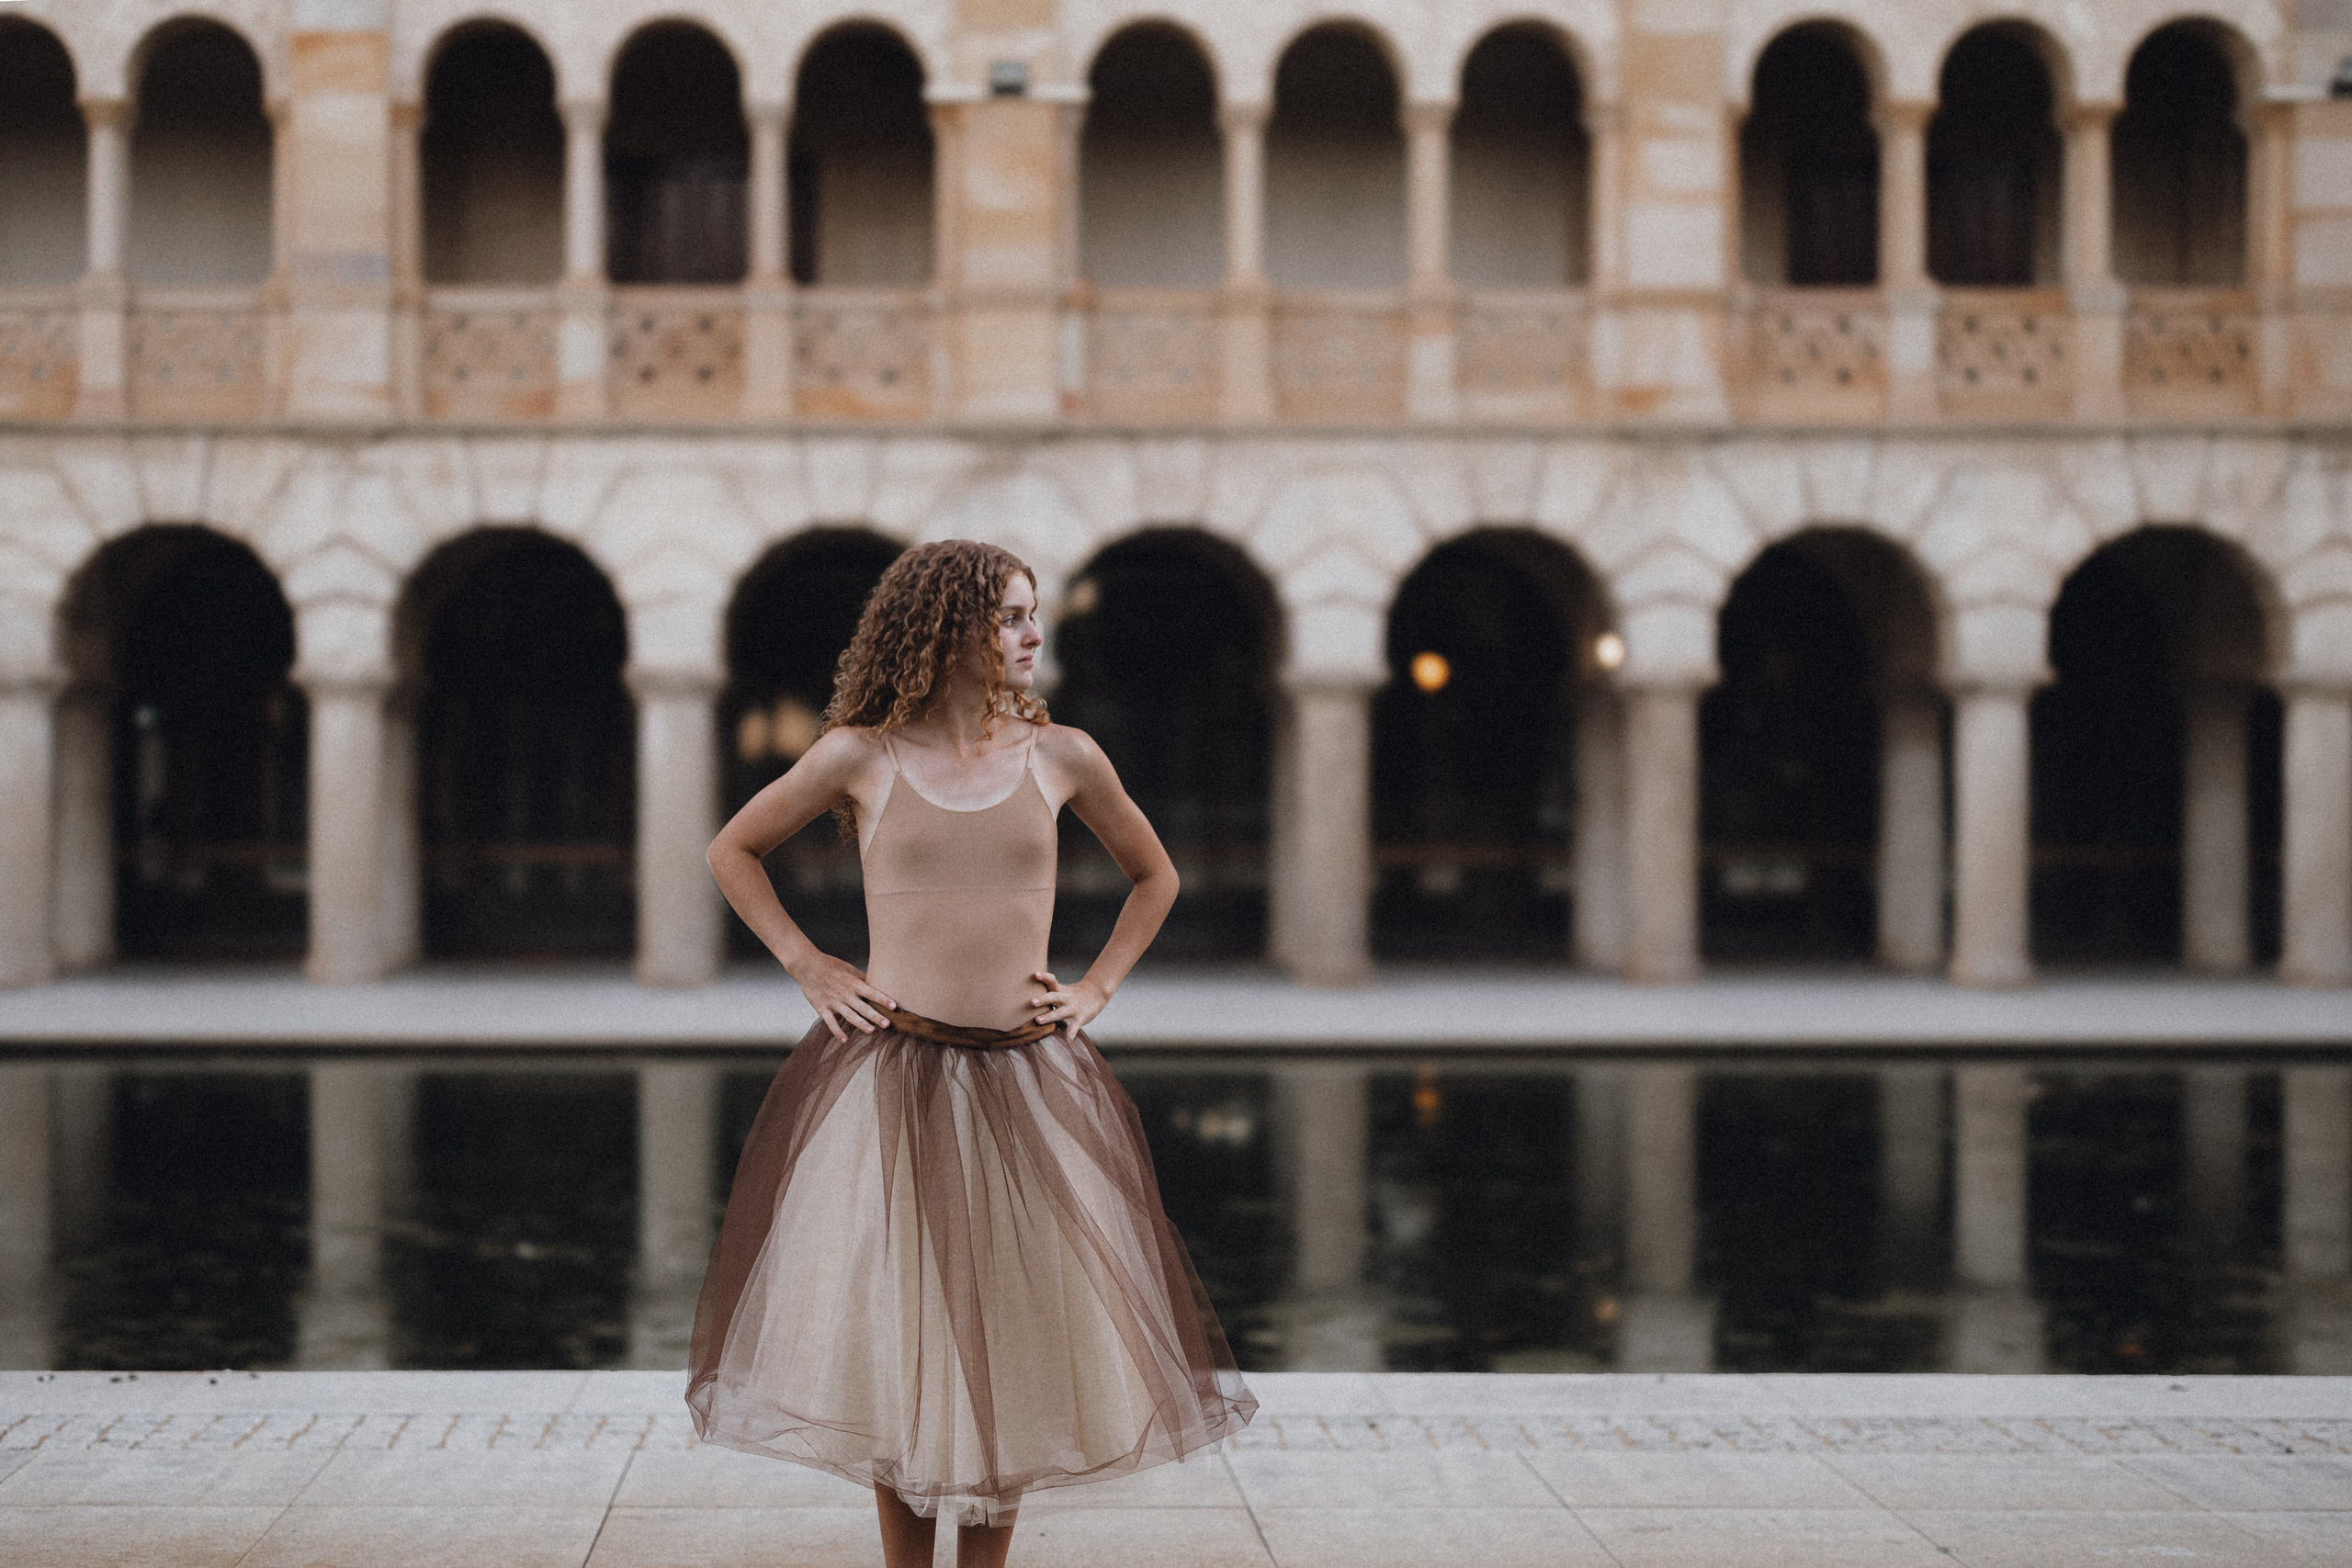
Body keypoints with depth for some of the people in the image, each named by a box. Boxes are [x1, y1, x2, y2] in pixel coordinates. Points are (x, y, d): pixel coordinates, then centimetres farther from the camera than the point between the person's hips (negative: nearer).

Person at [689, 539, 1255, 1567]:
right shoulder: (862, 756, -2)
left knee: (1012, 1338, 6)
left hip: (1028, 1086, 2)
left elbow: (1154, 876, 18)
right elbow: (733, 851, 12)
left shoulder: (1061, 757, 3)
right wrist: (806, 967, 5)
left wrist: (1097, 988, 8)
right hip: (889, 1085, -2)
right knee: (893, 1336, 5)